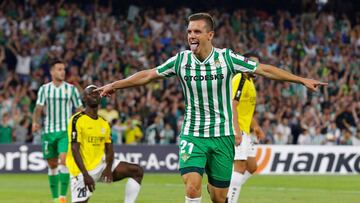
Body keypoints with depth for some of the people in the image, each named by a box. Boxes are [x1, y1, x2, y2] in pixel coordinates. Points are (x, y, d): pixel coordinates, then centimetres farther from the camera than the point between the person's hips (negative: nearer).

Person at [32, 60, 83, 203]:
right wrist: (35, 121, -16)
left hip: (66, 131, -2)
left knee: (63, 160, -19)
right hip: (48, 130, 2)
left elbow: (79, 109, 5)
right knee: (52, 164, 8)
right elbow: (39, 107, 1)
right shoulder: (44, 89, 5)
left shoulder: (71, 89, 2)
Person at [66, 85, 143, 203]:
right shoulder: (77, 120, -10)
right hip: (82, 171, -7)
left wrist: (108, 168, -13)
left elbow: (109, 149, 8)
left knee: (137, 171, -5)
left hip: (100, 165, 7)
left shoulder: (104, 123, 11)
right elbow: (75, 150, -17)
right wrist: (85, 174, -24)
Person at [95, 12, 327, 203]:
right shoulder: (181, 60, -3)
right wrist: (114, 85, 11)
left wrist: (302, 80, -1)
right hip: (192, 135, 0)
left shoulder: (227, 58, -7)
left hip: (222, 136, 0)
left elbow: (265, 70, -1)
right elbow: (147, 75, 8)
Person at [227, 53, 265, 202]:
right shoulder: (240, 79, -13)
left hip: (245, 132, 10)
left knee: (251, 167, 10)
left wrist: (255, 126, 21)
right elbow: (233, 105, -22)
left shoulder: (249, 81, 19)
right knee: (240, 167, -11)